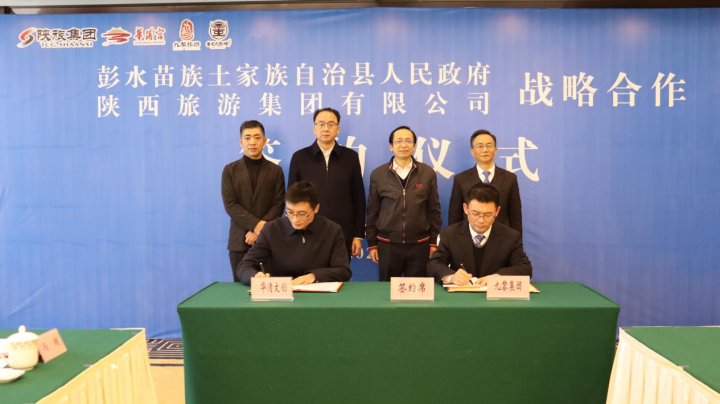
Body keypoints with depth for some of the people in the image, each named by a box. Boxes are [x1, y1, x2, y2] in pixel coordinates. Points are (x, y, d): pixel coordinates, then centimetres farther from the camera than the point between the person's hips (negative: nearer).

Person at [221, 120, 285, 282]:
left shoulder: (276, 170, 6)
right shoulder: (230, 170, 6)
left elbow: (278, 205, 0)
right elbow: (230, 205, -4)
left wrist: (259, 231, -12)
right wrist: (256, 225, -14)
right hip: (239, 240, 0)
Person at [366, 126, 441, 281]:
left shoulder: (428, 173, 0)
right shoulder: (378, 174, 1)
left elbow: (434, 210, 4)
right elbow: (372, 212, 5)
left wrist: (434, 242, 3)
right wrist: (372, 244, 4)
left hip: (419, 245, 0)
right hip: (387, 245, 0)